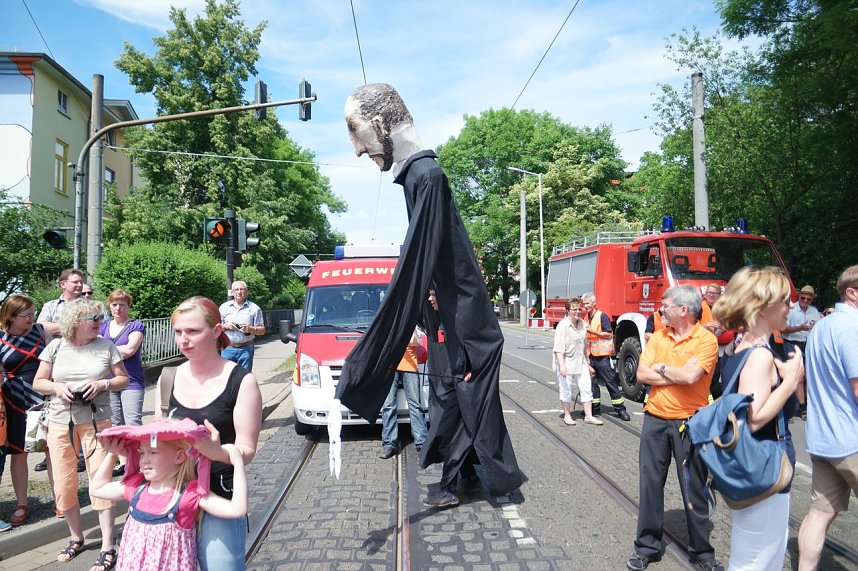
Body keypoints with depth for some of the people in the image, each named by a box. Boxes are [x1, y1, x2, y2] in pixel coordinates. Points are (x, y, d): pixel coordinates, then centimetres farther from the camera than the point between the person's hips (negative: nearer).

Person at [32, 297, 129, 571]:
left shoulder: (106, 346, -2)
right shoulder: (55, 347, 1)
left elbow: (123, 379, 3)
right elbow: (38, 382, 7)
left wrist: (102, 384, -16)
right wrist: (57, 387, -14)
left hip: (96, 422, -2)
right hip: (60, 423, 2)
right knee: (64, 485, 9)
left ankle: (107, 548, 7)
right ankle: (76, 537, 32)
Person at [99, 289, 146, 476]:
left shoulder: (136, 326, -2)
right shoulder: (103, 326, 14)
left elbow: (130, 350, -14)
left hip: (131, 382, -6)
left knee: (133, 423, -9)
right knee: (115, 424, 10)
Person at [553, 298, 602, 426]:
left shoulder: (582, 323, 7)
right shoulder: (563, 326, -16)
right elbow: (558, 348, -18)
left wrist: (586, 361, 19)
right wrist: (562, 366, -23)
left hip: (580, 362, 7)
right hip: (566, 362, -7)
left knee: (586, 387, 6)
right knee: (566, 390, 5)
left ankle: (589, 416, 14)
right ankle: (567, 416, 20)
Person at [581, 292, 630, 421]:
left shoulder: (602, 316, -9)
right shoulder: (586, 319, 13)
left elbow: (608, 334, -15)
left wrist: (592, 331, -21)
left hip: (603, 357, -7)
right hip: (590, 356, 7)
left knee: (611, 382, -2)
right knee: (592, 383, 10)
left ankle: (620, 409, 5)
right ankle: (595, 407, 20)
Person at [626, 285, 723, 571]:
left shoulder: (706, 340, -10)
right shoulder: (658, 337, 5)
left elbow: (690, 375, -25)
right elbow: (642, 374, -5)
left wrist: (661, 368, -9)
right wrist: (678, 376, -14)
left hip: (689, 422, -4)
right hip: (655, 419, 4)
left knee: (694, 488, 8)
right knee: (650, 483, 10)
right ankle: (648, 546, 24)